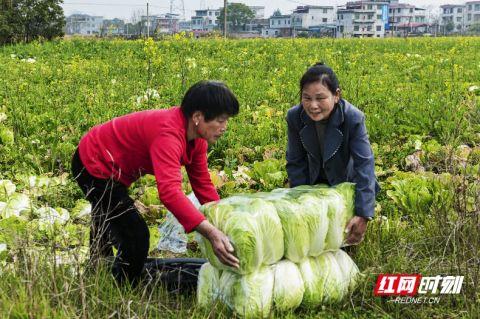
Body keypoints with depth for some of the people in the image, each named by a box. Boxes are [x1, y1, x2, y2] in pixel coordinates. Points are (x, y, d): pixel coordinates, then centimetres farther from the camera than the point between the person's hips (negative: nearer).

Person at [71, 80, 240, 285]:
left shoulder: (197, 137, -11)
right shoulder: (168, 133, -39)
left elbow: (203, 185, 0)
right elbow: (170, 191, -52)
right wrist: (210, 232, -59)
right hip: (93, 166, -10)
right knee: (137, 236, -15)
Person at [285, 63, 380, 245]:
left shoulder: (354, 118, -33)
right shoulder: (294, 117, -24)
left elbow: (364, 164, -34)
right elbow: (295, 161, -12)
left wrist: (363, 214, -40)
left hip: (346, 180, -2)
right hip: (315, 180, 2)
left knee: (346, 236, 2)